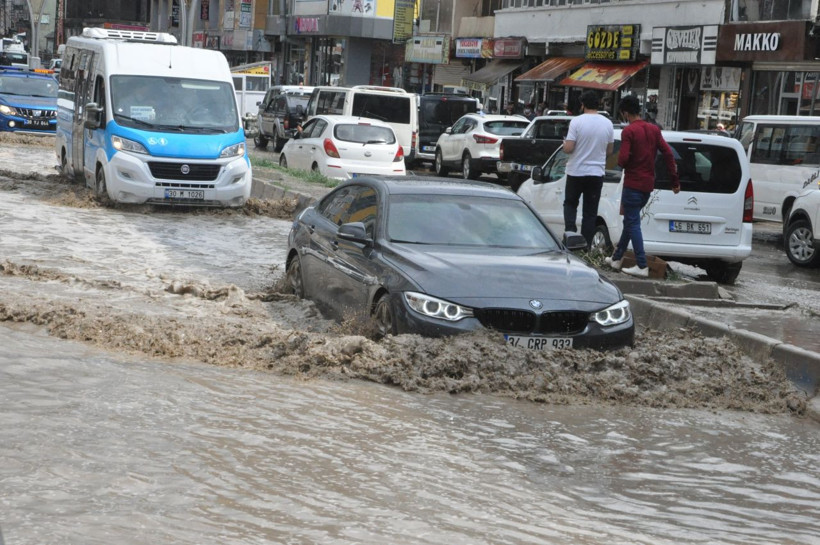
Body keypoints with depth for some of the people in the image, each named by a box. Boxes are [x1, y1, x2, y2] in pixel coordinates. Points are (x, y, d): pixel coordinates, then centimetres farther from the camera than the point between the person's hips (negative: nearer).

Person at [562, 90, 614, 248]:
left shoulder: (577, 122, -13)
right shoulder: (607, 124, -1)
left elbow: (568, 148, -16)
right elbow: (609, 151, 7)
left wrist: (565, 143, 5)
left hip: (576, 172, -2)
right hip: (596, 173, 2)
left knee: (570, 203, 18)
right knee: (590, 212, 7)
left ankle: (570, 228, -5)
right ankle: (586, 246, 7)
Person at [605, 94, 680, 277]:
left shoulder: (628, 131, -12)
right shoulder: (654, 129, 8)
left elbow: (623, 159, -21)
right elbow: (668, 154, 3)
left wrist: (620, 162, 3)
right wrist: (675, 181, 6)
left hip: (633, 184, -7)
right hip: (648, 185, 7)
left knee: (633, 223, -6)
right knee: (630, 221, 18)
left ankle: (642, 266, -12)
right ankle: (617, 258, 27)